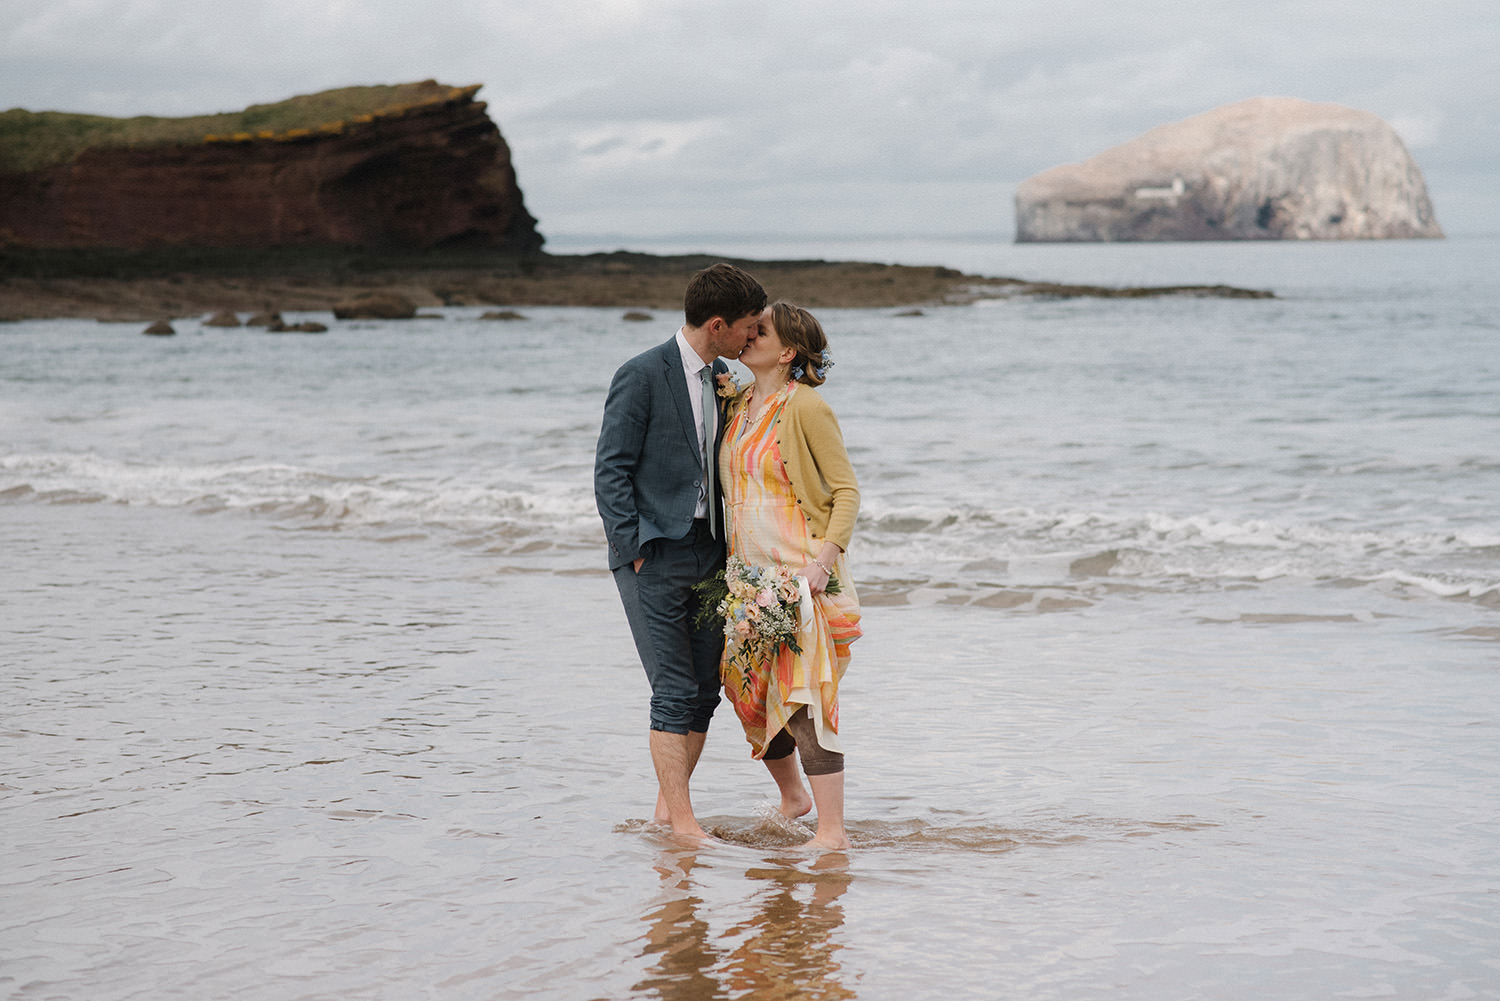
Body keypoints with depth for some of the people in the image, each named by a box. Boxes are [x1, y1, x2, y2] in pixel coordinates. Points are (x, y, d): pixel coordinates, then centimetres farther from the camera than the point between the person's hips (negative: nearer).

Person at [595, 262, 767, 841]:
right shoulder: (642, 376, -11)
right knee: (675, 692, -9)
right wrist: (633, 550, -14)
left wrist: (731, 546, 11)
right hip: (655, 555, -7)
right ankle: (682, 821, -4)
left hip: (708, 554, 7)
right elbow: (610, 471, -10)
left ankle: (668, 805, 18)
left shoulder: (723, 378, 12)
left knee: (704, 691, 6)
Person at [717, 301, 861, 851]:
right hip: (747, 569, 8)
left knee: (802, 695, -11)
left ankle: (833, 830, -7)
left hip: (798, 572, -8)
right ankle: (792, 796, 34)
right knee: (748, 690, 12)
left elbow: (846, 489, -10)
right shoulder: (738, 403, 12)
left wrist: (825, 556, -21)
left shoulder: (806, 407, -10)